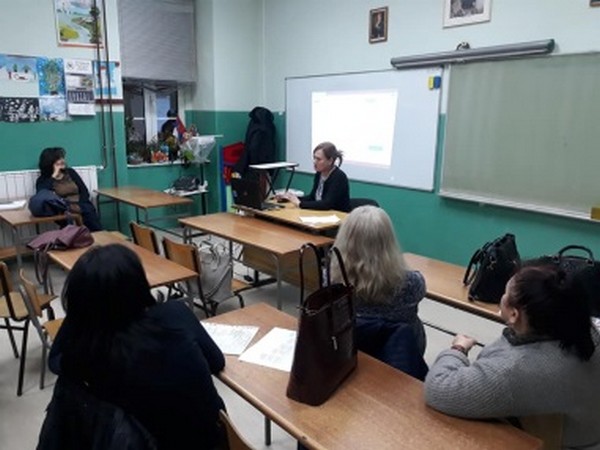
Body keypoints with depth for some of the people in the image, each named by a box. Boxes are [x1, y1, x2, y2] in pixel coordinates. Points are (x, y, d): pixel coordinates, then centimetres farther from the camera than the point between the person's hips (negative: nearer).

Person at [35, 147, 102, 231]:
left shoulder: (70, 172, 19)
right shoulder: (43, 180, 11)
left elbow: (85, 191, 12)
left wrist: (79, 206, -8)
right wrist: (54, 176, -3)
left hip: (82, 207, 2)